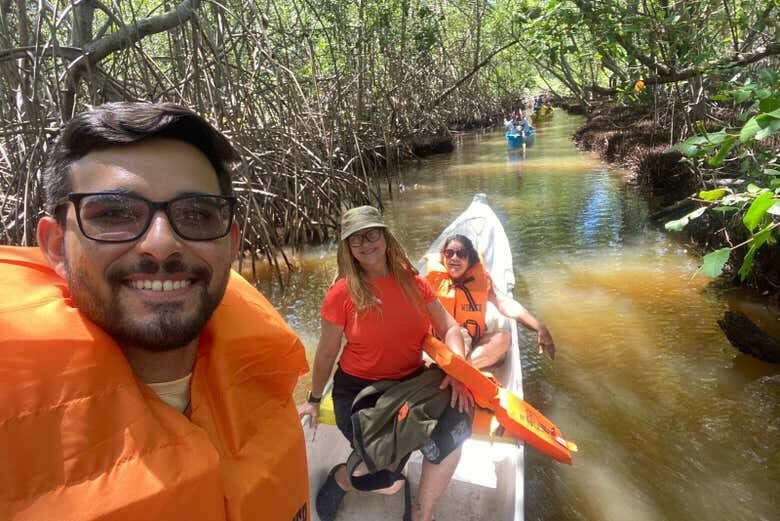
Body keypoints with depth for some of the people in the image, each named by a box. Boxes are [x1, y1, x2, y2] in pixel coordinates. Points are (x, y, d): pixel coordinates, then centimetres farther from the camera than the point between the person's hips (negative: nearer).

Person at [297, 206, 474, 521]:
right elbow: (326, 353, -2)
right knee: (390, 481, -20)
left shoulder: (411, 281, -3)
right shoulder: (342, 293, -13)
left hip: (411, 381, 4)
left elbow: (448, 328, 0)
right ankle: (342, 478, 18)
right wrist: (314, 399, 9)